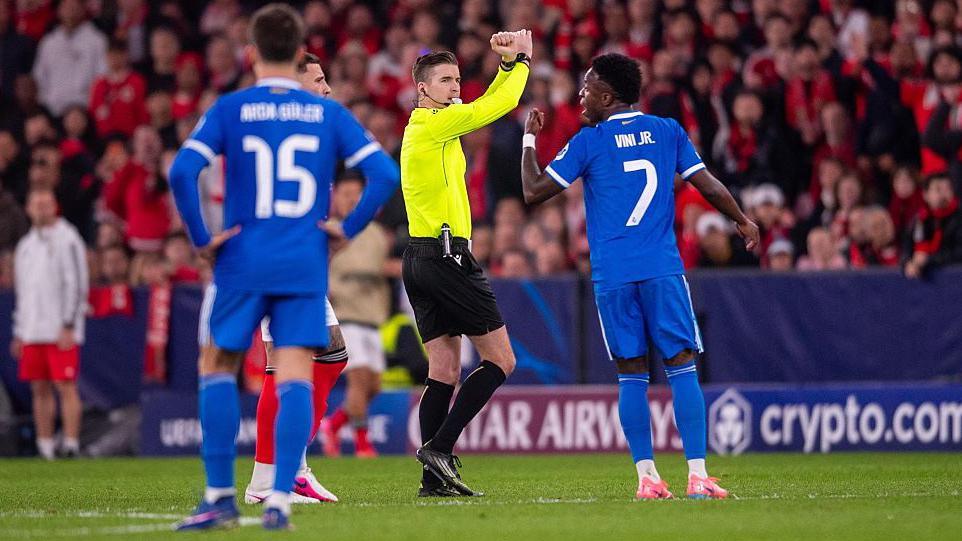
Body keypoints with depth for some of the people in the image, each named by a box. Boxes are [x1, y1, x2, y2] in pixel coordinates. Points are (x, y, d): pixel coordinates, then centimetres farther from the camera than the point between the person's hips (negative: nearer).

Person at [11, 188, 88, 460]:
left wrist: (68, 326, -16)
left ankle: (71, 444, -9)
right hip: (32, 333, 7)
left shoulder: (66, 239, -4)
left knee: (65, 386, -8)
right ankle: (45, 446, 10)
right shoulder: (25, 245, 18)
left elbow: (76, 285, -10)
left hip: (61, 332, -7)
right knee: (40, 389, 6)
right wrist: (18, 333, 19)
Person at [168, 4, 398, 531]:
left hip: (241, 264, -1)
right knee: (294, 378, 0)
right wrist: (348, 228, 3)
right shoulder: (328, 114, 4)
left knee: (216, 369, 13)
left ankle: (220, 497, 10)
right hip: (305, 267, 1)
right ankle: (279, 500, -11)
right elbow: (385, 173, -3)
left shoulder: (230, 109, -2)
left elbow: (181, 172, -14)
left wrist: (200, 238, -5)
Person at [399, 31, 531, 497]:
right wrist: (523, 58, 7)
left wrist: (507, 63, 15)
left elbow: (485, 106, 26)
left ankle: (435, 477, -1)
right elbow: (497, 106, -7)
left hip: (419, 259, 9)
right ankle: (439, 446, -11)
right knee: (500, 360, -3)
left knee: (444, 371, 5)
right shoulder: (435, 124, -9)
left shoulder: (423, 126, 17)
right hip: (447, 256, -9)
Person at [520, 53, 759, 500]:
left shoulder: (589, 142, 1)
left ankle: (646, 476, 0)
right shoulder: (668, 132, 8)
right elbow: (709, 186, 8)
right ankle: (697, 475, -9)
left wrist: (529, 139, 15)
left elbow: (534, 192, 1)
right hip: (663, 269, 1)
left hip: (612, 276, -1)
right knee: (682, 367, 0)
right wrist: (742, 222, 25)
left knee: (631, 374, 5)